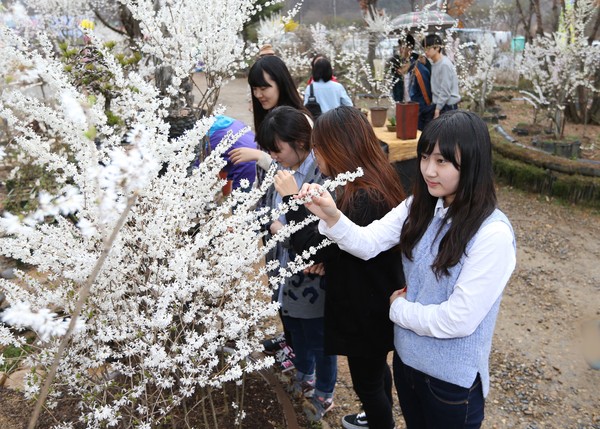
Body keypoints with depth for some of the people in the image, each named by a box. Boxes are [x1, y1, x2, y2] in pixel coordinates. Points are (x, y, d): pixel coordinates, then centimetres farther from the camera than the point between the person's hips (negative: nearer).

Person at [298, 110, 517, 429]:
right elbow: (367, 243, -13)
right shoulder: (420, 206, -4)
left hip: (453, 378, -5)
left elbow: (459, 320, -25)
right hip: (406, 356, 6)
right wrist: (331, 216, -31)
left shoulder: (493, 235, -25)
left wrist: (399, 309, -12)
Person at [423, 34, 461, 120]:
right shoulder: (434, 64, 8)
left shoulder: (445, 65, -17)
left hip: (448, 107, -8)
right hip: (440, 105, 8)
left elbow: (445, 91, -19)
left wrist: (438, 109, -17)